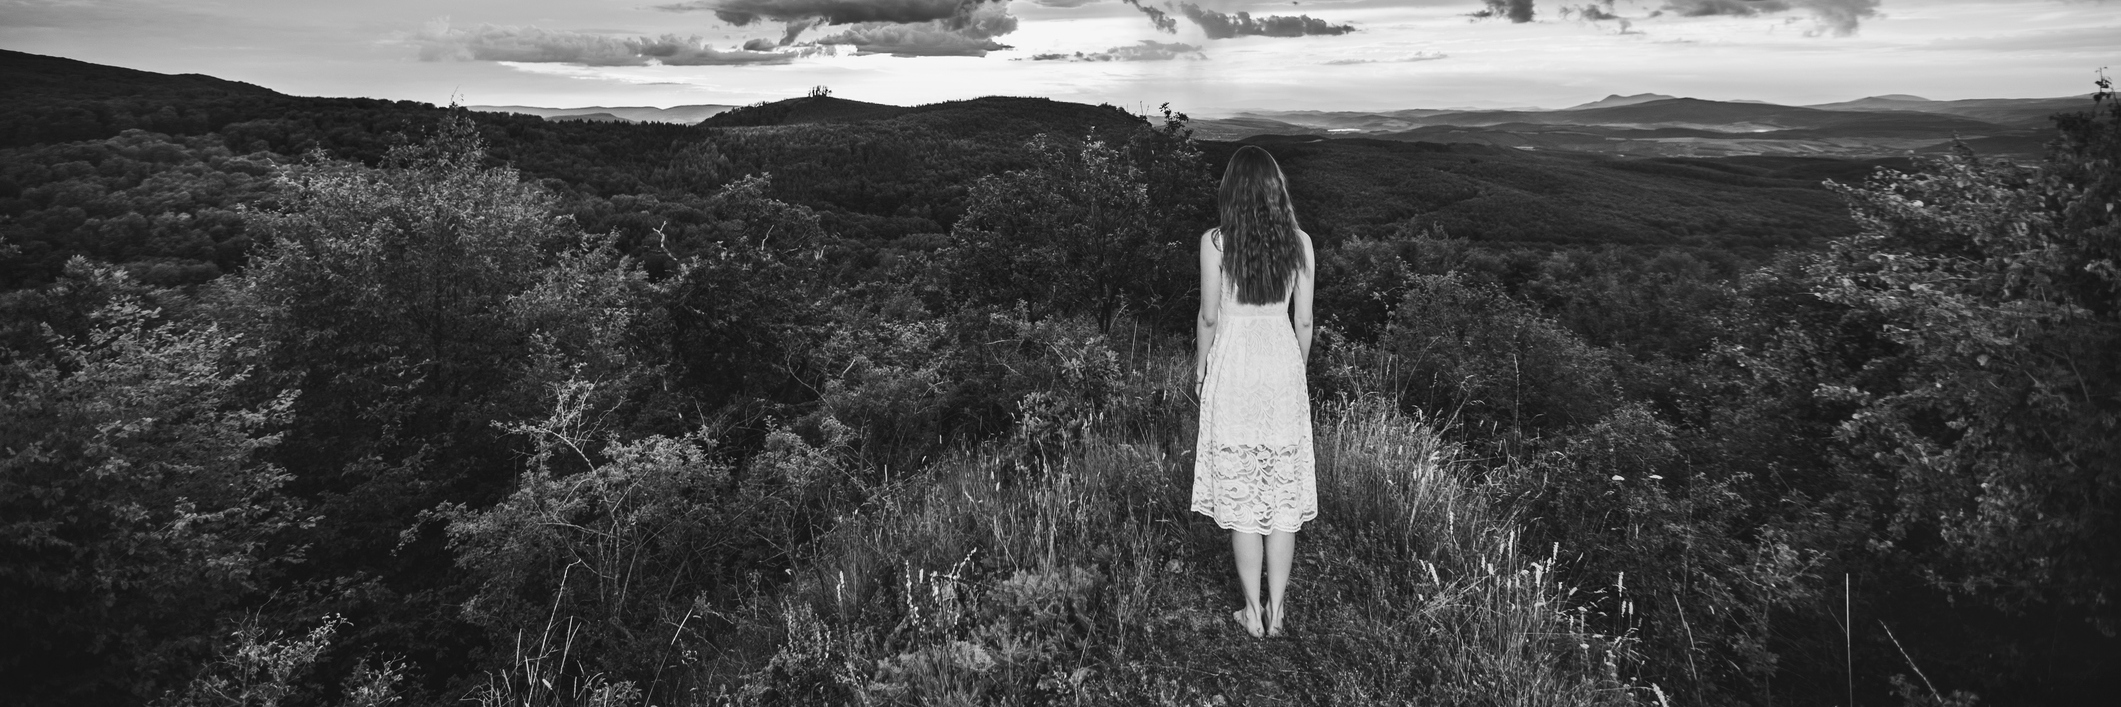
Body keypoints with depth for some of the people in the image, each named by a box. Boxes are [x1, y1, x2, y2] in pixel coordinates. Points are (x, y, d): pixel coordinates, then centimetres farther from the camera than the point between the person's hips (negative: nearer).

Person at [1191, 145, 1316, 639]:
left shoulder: (1215, 242, -8)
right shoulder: (1298, 242, -1)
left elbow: (1209, 316, -5)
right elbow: (1303, 319, 4)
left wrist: (1201, 364, 12)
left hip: (1234, 366, -2)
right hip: (1283, 363, 3)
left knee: (1239, 492, 6)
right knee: (1284, 490, 10)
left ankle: (1253, 612, 13)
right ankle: (1277, 609, 17)